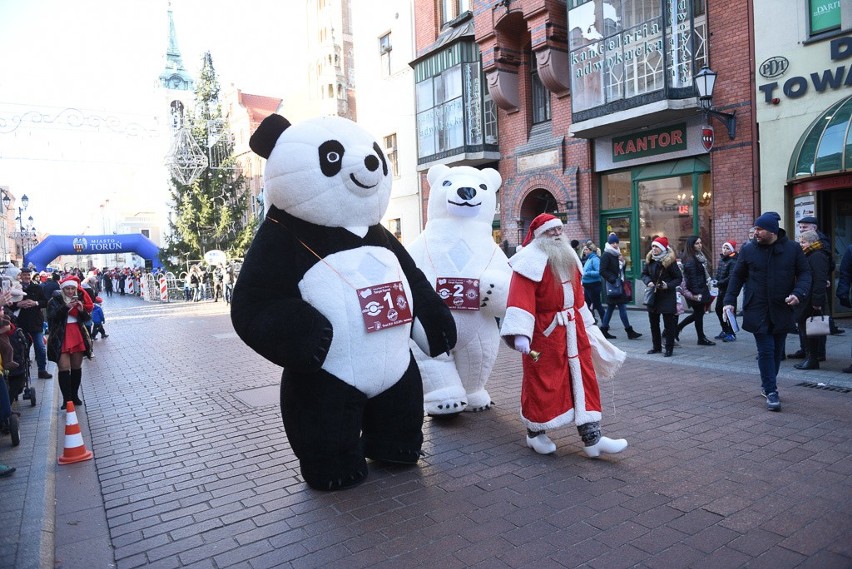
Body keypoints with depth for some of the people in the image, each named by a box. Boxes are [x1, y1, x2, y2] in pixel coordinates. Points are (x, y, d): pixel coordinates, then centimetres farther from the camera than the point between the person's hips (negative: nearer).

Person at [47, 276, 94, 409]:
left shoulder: (79, 299, 9)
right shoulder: (54, 301, -1)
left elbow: (87, 318, 5)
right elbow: (52, 317, -16)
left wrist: (82, 310, -15)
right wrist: (66, 307, -27)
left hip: (78, 336, 4)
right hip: (61, 338, -4)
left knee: (77, 367, 10)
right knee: (64, 368, -10)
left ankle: (74, 396, 22)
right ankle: (66, 399, -7)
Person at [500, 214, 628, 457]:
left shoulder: (567, 257, 12)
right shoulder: (531, 261, -14)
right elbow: (521, 298, -24)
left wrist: (586, 325, 21)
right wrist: (520, 334, -34)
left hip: (572, 329, 8)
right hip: (544, 332, -8)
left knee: (583, 380, 6)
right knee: (542, 383, 4)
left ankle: (592, 439, 11)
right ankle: (535, 434, 23)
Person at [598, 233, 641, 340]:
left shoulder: (617, 255, 16)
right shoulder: (606, 255, -10)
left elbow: (621, 270, 20)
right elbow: (602, 271, -17)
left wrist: (622, 262, 1)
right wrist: (613, 280, -20)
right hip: (612, 286, -9)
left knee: (610, 308, 11)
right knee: (622, 308, -7)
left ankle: (604, 330, 16)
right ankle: (629, 331, -2)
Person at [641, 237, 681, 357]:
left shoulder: (670, 261, -10)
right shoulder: (650, 260, 4)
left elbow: (679, 278, -6)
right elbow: (644, 274, 10)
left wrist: (668, 285, -21)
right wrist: (648, 282, -10)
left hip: (667, 296, -6)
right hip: (653, 296, 6)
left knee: (669, 324, 1)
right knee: (653, 323, 13)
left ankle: (669, 348, 10)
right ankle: (656, 346, 27)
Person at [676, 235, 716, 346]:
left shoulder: (700, 257, 12)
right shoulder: (690, 260, -18)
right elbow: (692, 278, -21)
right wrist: (696, 293, -23)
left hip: (701, 290, 10)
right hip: (696, 291, -10)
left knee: (698, 313, 15)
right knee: (699, 313, 2)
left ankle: (678, 328, 23)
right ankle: (701, 338, 14)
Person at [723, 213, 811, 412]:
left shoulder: (793, 249, 0)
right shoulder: (748, 250, 0)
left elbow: (805, 273, 4)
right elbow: (737, 276, 6)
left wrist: (798, 293, -14)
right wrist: (729, 301, -1)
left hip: (782, 311, 2)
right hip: (758, 311, -1)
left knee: (777, 351, 11)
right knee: (766, 351, -4)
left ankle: (768, 385, 28)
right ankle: (771, 391, 2)